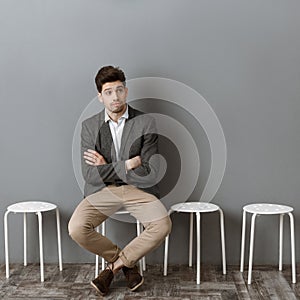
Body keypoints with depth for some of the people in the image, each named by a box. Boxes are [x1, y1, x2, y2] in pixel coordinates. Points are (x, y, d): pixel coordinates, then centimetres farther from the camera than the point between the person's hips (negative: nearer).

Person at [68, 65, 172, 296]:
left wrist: (107, 168, -9)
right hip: (102, 190, 1)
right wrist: (127, 164, -13)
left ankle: (114, 265, -4)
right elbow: (90, 175, -8)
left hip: (138, 189, -1)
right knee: (76, 229, -24)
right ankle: (127, 263, 3)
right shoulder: (90, 126, 0)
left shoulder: (146, 123, -5)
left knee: (163, 226, -28)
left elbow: (150, 174, -11)